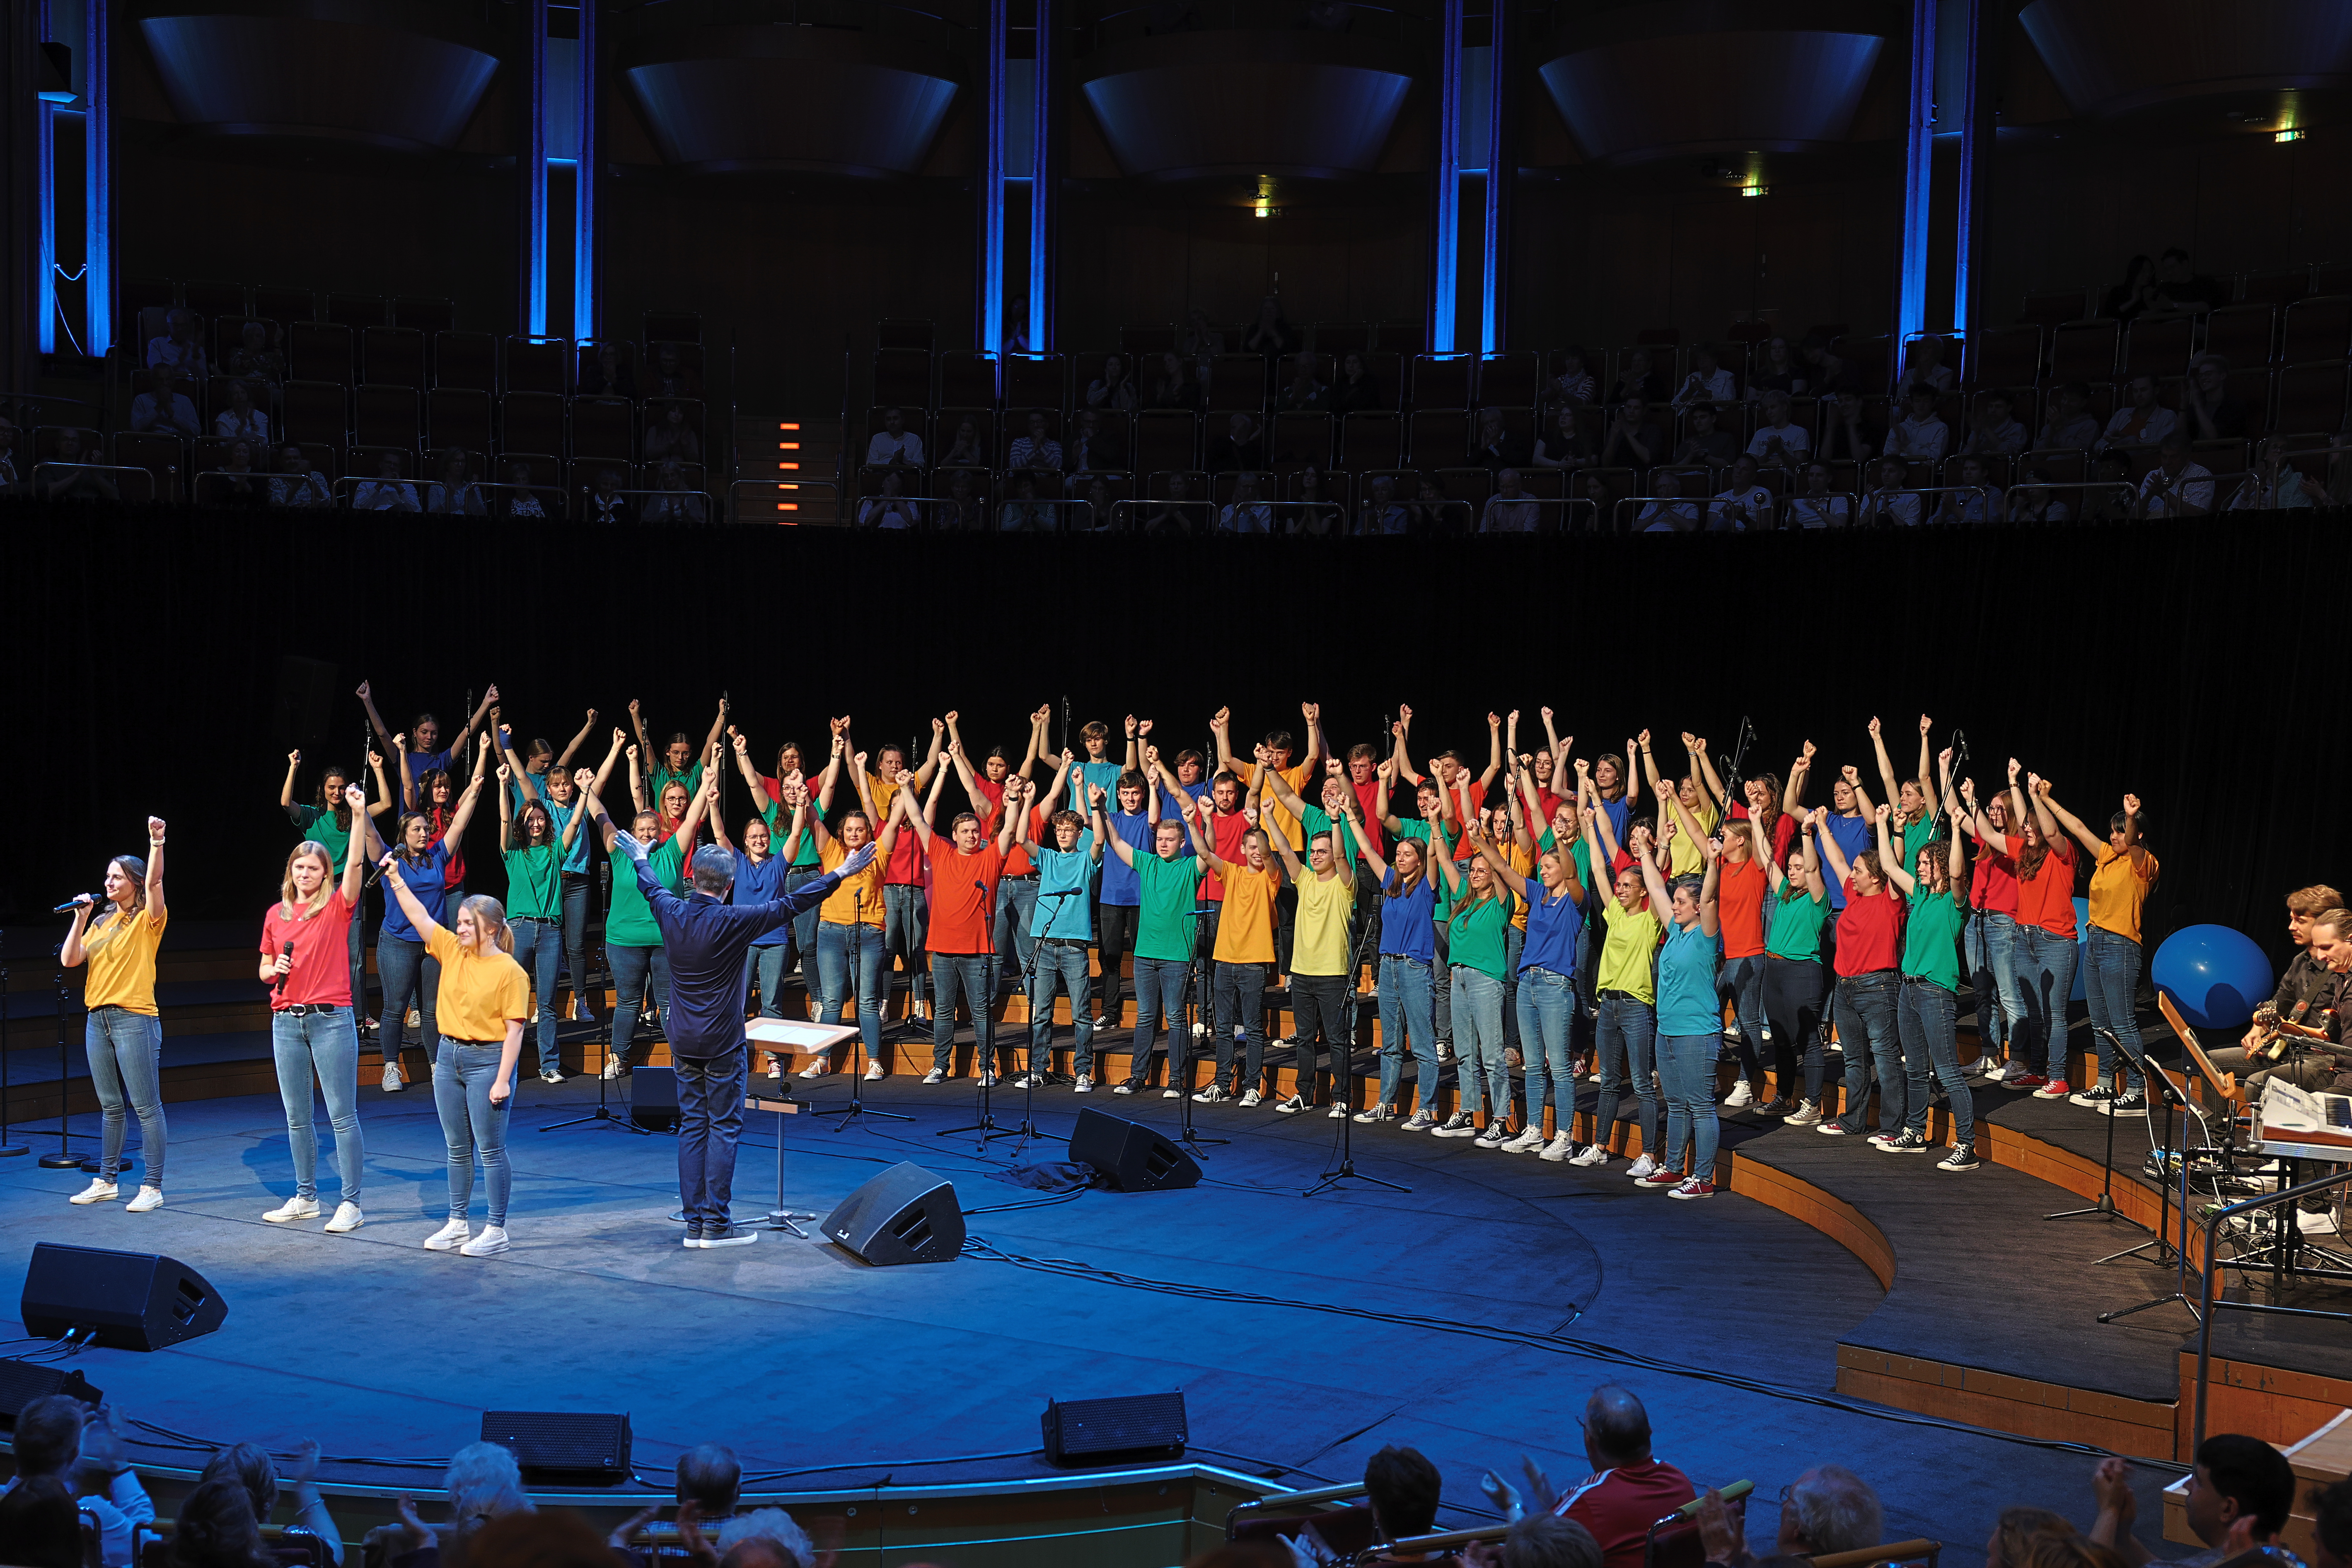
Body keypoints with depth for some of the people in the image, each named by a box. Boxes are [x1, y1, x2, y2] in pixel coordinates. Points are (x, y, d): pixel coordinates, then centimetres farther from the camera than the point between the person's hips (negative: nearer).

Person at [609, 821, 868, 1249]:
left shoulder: (671, 913, -2)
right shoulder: (732, 923, -17)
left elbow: (651, 887, 20)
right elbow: (789, 904, -16)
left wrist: (640, 859, 41)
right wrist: (840, 875, -11)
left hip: (683, 1044, 5)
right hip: (722, 1044, -5)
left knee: (691, 1126, 9)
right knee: (723, 1128, 1)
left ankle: (694, 1223, 11)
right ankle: (717, 1224, 0)